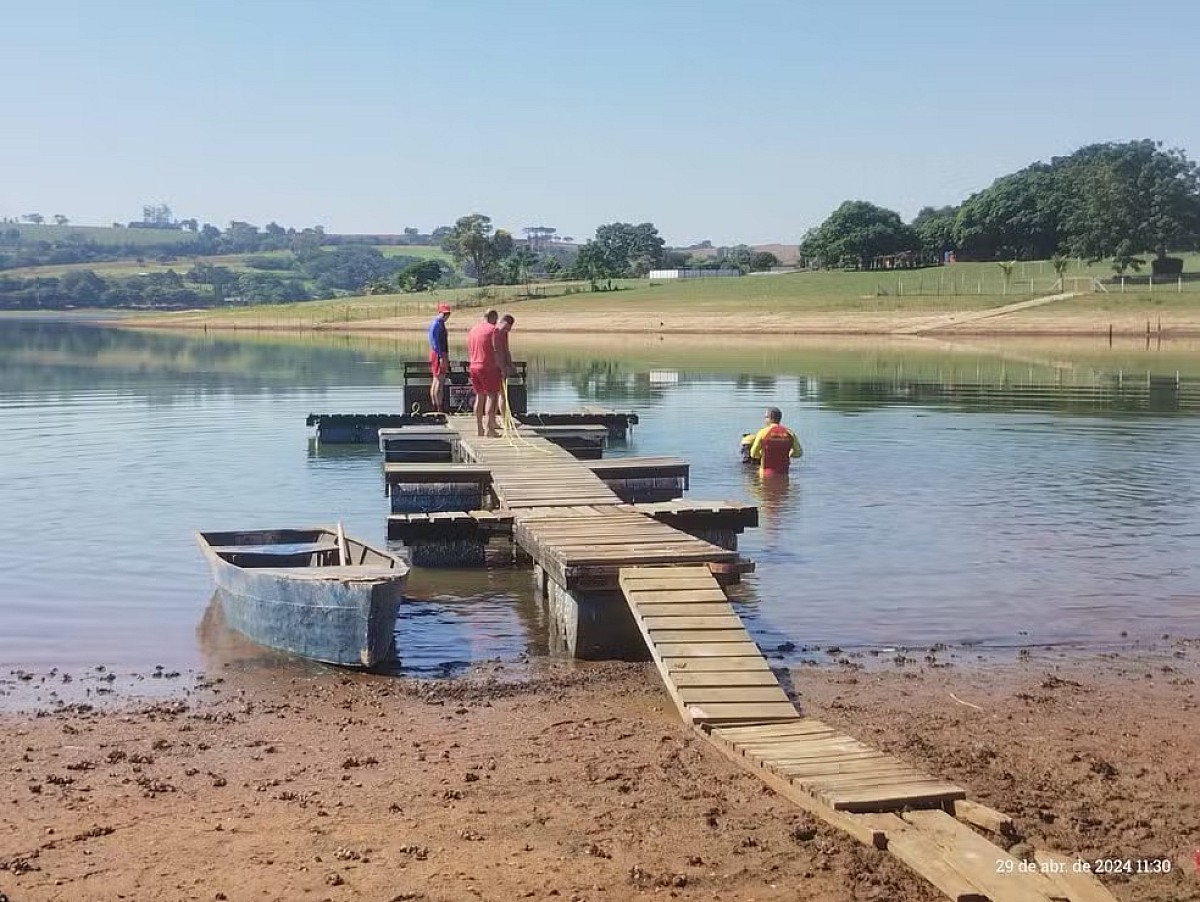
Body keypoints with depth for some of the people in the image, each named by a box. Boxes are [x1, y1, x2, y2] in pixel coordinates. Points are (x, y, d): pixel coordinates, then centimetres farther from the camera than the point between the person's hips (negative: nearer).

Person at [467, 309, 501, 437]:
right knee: (491, 396, -3)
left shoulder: (473, 329, 13)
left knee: (479, 397, 12)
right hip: (489, 367, -7)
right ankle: (490, 428, -7)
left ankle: (479, 428, 14)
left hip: (474, 367, 7)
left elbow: (469, 350, 17)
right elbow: (496, 350, -13)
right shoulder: (493, 329, -9)